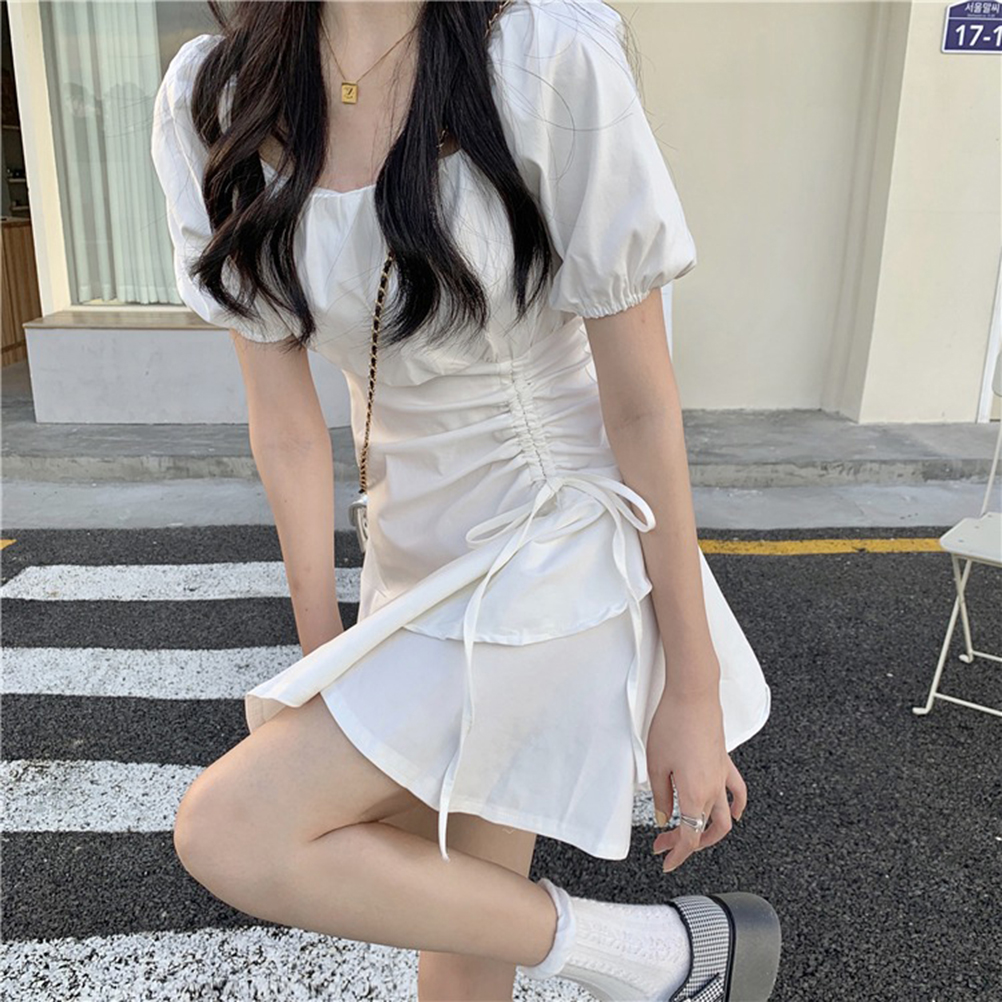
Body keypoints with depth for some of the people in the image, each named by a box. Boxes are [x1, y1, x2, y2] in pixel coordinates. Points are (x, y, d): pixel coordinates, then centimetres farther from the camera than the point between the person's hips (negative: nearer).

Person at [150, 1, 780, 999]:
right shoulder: (210, 102, -2)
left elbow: (642, 404, -14)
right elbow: (284, 416, 0)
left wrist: (694, 689, -9)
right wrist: (322, 654, 6)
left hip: (554, 566, -5)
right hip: (415, 563, 5)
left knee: (228, 833, -11)